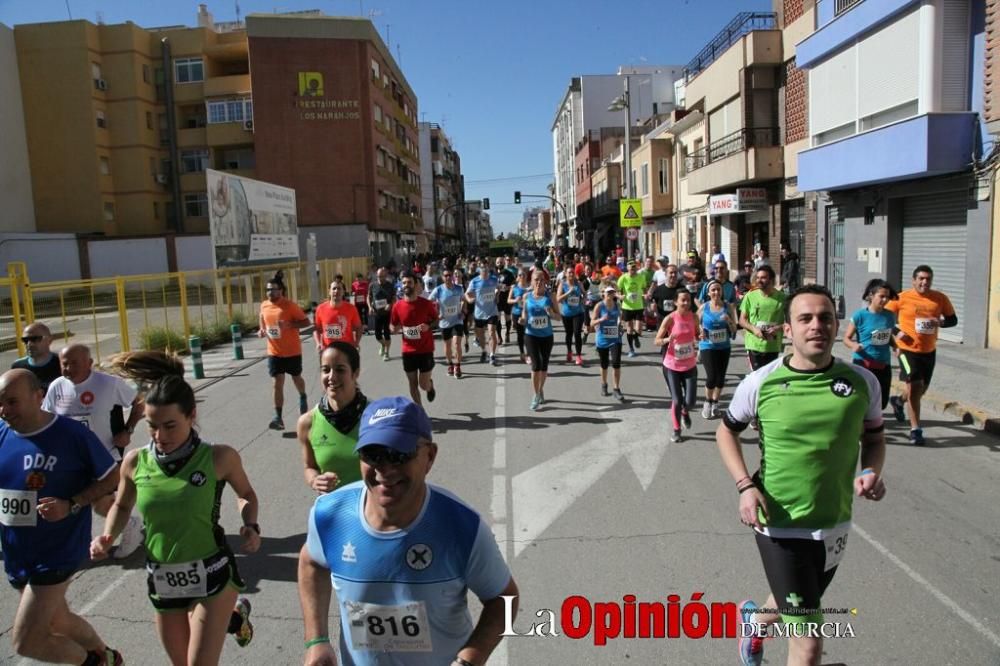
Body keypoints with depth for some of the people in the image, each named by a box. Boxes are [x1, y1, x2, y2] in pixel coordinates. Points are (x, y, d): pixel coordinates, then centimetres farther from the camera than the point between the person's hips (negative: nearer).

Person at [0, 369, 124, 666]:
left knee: (25, 641, -4)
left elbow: (112, 477, -9)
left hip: (56, 553, -6)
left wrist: (71, 505, -21)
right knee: (57, 621, 22)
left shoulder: (74, 435, -18)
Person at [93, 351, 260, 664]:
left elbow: (246, 494, 2)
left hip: (211, 574, -4)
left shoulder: (219, 458, -18)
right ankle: (234, 616, 49)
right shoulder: (135, 462, -9)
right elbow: (122, 506, 12)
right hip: (161, 580, 4)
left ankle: (233, 616, 35)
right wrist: (107, 537, -6)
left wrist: (251, 526, -16)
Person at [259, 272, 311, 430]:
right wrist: (262, 331, -2)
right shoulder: (264, 306, 2)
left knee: (296, 378, 18)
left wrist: (290, 324, -28)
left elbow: (306, 322, -13)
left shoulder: (290, 305, -14)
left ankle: (303, 398, 49)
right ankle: (278, 418, -2)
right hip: (274, 352, 3)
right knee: (276, 384, -3)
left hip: (292, 351, -3)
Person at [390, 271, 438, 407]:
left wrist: (428, 326, -16)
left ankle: (430, 385, 37)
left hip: (425, 350, -2)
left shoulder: (426, 303, -11)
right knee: (413, 384, 9)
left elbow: (436, 319, 5)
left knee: (424, 385, 0)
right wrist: (398, 329, -16)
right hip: (408, 351, 2)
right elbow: (393, 327, 8)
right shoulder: (397, 305, -4)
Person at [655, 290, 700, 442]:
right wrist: (668, 339, -32)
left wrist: (701, 337, -11)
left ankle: (685, 413, 37)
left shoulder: (693, 317, -3)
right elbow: (657, 341, -11)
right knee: (676, 400, -2)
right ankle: (676, 430, 22)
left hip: (690, 366, 3)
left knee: (690, 402, -1)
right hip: (671, 366, -3)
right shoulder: (670, 319, -15)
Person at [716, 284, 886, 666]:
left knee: (792, 604, 29)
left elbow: (874, 437, 9)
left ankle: (755, 618, 62)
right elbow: (726, 431, 2)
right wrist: (746, 486, -12)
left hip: (835, 526, 4)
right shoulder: (761, 383, -13)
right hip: (779, 526, -4)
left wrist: (871, 472, -13)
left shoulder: (862, 382, -7)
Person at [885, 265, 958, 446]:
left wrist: (940, 322, -15)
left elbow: (953, 319, 8)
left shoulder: (940, 299, -1)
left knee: (922, 389, 17)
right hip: (908, 350, -4)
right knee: (914, 387, -8)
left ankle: (899, 401, 48)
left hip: (929, 351, 4)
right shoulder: (902, 298, -10)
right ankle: (915, 429, 1)